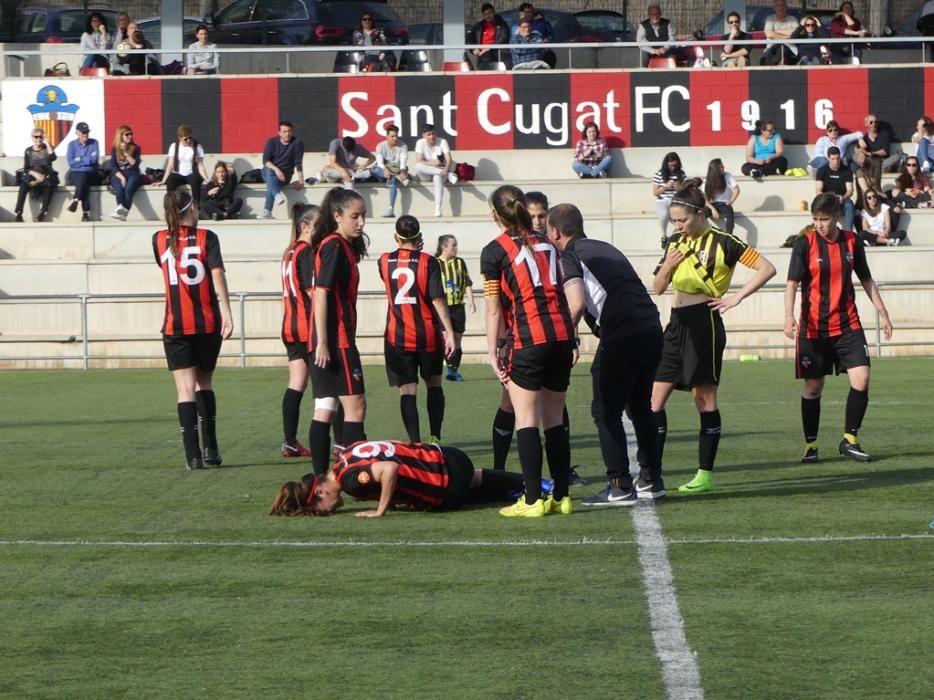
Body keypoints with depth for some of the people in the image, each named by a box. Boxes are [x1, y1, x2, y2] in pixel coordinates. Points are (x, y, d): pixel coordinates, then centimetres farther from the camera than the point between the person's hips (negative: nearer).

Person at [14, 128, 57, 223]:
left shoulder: (47, 148, 6)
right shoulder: (28, 151, 8)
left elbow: (52, 158, -16)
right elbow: (26, 169, 2)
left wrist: (47, 143, -15)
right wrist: (35, 173, -17)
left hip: (46, 177, -1)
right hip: (32, 177, 1)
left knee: (50, 184, -36)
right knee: (23, 186, -31)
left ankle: (43, 212, -36)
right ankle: (17, 213, -36)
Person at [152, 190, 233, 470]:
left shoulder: (159, 240, 5)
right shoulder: (206, 237, -3)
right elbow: (217, 274, -14)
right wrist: (226, 313, -18)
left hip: (176, 327, 0)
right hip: (208, 323, 0)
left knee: (186, 389, -2)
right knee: (205, 384, 16)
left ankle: (193, 455, -11)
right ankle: (211, 449, 12)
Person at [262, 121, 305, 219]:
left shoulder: (297, 143, -5)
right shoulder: (272, 142, -1)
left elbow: (298, 163, -11)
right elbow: (265, 160, -9)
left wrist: (300, 179, -22)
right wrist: (276, 169, -27)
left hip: (285, 174, -2)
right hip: (269, 171, 2)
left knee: (271, 183, -33)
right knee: (269, 172, -35)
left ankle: (267, 211, -39)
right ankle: (277, 195, -55)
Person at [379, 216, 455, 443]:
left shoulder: (385, 261, 1)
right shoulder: (428, 262, -8)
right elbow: (438, 300, -12)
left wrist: (407, 251, 21)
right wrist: (449, 332, -11)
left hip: (397, 337, 1)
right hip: (428, 335, -1)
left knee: (407, 390, -1)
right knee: (434, 383, 18)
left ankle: (415, 442, -9)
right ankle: (435, 437, 11)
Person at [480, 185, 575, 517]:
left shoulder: (494, 252, -1)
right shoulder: (545, 243, 16)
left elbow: (494, 309, -3)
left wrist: (492, 353, 2)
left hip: (528, 341, -6)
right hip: (561, 336, 6)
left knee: (526, 420, -2)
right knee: (554, 421, 10)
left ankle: (533, 500, -6)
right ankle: (561, 497, 11)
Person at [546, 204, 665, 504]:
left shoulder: (568, 257, -1)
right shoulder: (605, 248, 24)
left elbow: (576, 304, -15)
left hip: (620, 337, -8)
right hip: (651, 328, 8)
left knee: (605, 411, 2)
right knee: (640, 407, 21)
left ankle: (619, 487, -1)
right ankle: (651, 480, 25)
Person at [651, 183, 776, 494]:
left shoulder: (722, 243, -7)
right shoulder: (675, 242, 13)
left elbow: (766, 268, -10)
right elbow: (658, 287, 18)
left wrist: (736, 297, -14)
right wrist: (667, 266, -2)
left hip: (704, 323, -7)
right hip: (676, 324, 7)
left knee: (704, 398, -2)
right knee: (655, 397, 2)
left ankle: (705, 475, 5)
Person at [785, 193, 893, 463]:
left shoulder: (851, 241, 4)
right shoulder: (805, 243, -7)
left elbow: (866, 279, 15)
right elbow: (792, 282, -12)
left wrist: (882, 313, 16)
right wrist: (789, 315, -26)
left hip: (847, 324, 3)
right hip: (813, 327, -3)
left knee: (861, 378, -10)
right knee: (813, 387, 3)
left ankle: (849, 440, 4)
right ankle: (810, 445, 16)